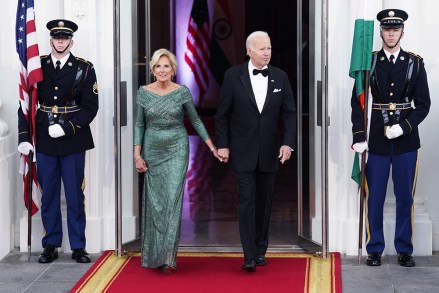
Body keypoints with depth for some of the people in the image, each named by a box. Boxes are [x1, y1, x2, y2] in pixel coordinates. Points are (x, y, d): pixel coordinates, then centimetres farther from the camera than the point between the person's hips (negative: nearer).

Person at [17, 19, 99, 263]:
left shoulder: (84, 69, 0)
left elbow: (91, 107, -3)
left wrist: (66, 128, -15)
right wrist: (24, 137, -2)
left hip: (73, 141, -2)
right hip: (44, 142, 2)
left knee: (75, 196, 3)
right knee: (48, 195, 7)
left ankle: (78, 247, 12)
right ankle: (51, 246, 15)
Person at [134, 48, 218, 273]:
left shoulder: (182, 92, -4)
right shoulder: (144, 92, 0)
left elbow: (195, 120, 5)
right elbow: (140, 125, 5)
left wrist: (212, 146, 2)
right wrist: (137, 154, -1)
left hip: (177, 150, -2)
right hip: (152, 151, 2)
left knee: (173, 198, -11)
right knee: (154, 201, 6)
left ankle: (167, 256, -12)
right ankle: (153, 253, 19)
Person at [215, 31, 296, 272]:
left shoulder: (280, 77, 3)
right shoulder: (233, 76, -4)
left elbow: (289, 113, 4)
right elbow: (222, 114, -1)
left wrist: (288, 143, -8)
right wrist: (222, 145, -5)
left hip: (269, 152, 3)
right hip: (242, 151, -3)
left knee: (264, 202, 11)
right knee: (246, 200, -8)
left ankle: (261, 250, 23)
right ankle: (249, 256, -9)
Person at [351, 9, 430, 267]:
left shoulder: (415, 63, 4)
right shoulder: (370, 62, 3)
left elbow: (423, 104, 2)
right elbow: (357, 101, 2)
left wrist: (404, 127, -12)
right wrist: (359, 136, -5)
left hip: (406, 141, 0)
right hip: (377, 140, 0)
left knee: (405, 198, 6)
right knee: (374, 198, 4)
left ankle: (404, 250, 16)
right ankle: (375, 250, 14)